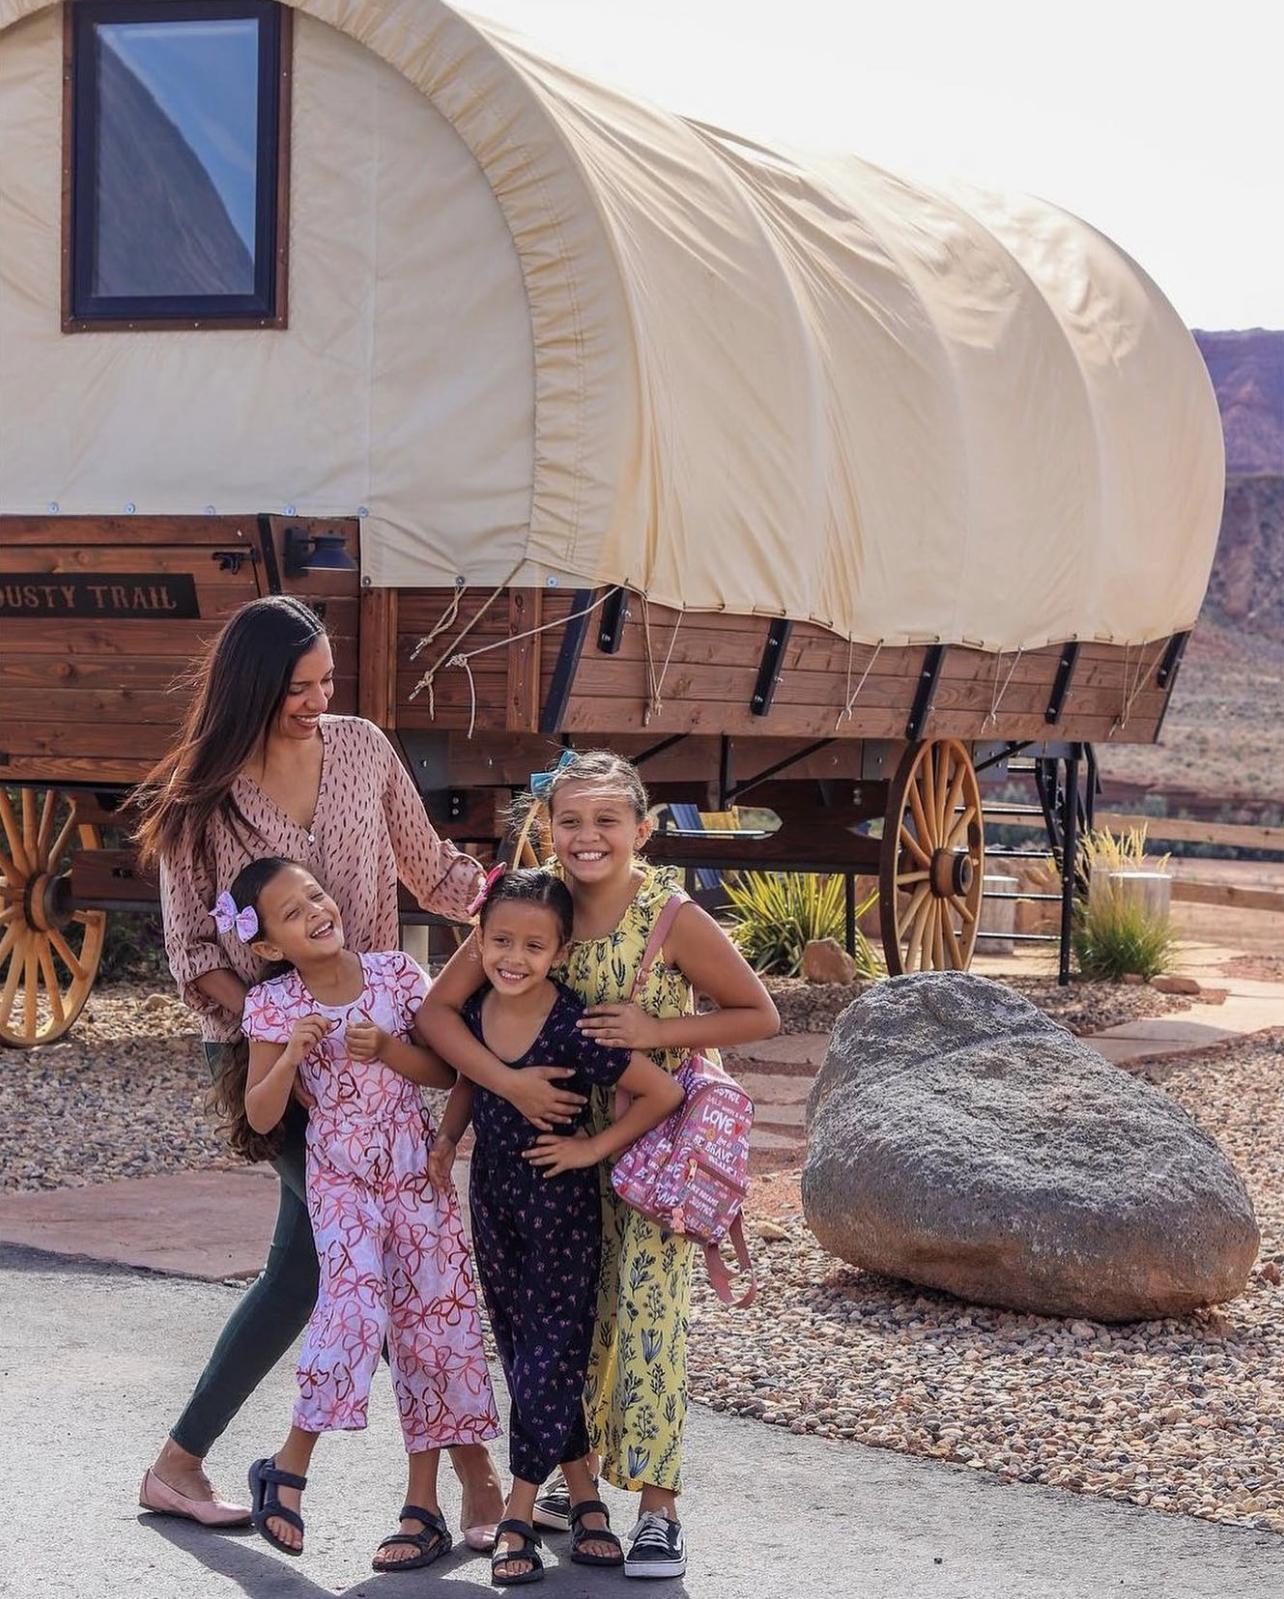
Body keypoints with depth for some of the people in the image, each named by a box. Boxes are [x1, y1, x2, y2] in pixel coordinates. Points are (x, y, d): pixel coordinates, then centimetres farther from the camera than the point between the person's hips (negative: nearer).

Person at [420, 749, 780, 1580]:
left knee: (648, 1308, -9)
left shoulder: (673, 918, -22)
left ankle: (659, 1507, -3)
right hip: (568, 1133, 4)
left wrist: (654, 1030, -25)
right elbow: (439, 1010, -14)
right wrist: (511, 1083, -26)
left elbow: (760, 1015, -13)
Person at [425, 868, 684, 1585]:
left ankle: (519, 1516, 8)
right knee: (522, 1354, 12)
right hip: (493, 1201, 6)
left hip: (560, 1204, -6)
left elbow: (663, 1093, -21)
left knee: (551, 1355, -2)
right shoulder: (473, 1011, -5)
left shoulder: (573, 1028, -23)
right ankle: (584, 1497, 24)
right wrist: (448, 1137, 2)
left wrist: (594, 1148, -16)